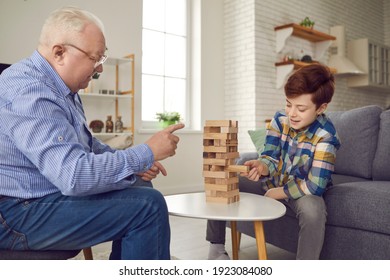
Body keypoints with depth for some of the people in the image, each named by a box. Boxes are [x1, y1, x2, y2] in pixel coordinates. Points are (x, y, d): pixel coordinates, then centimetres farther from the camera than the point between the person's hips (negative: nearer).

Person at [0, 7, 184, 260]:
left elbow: (84, 144, 18)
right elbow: (74, 175, -32)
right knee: (149, 205, -20)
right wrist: (147, 153, -22)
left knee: (139, 186, 13)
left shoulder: (60, 87, 9)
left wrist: (134, 163, 3)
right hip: (22, 214, -10)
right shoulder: (29, 92, -24)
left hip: (55, 189, 10)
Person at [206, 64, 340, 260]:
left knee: (313, 209, -39)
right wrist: (262, 166, -37)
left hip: (302, 190, -4)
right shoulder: (280, 119, -11)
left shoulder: (325, 136, -23)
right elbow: (271, 158, -13)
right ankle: (216, 247, -1)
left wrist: (277, 193, -21)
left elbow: (315, 186, -27)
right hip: (272, 182, 4)